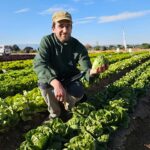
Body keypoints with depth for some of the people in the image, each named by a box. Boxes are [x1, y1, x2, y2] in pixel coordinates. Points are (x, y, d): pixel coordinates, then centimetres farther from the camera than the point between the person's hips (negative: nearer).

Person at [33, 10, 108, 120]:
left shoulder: (78, 46, -16)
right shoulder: (47, 41, -18)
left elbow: (86, 70, -23)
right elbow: (39, 64, -33)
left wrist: (93, 71, -50)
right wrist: (56, 83, -50)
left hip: (70, 80, 1)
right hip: (51, 79, 0)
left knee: (78, 93, -30)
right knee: (43, 82, -34)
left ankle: (68, 105, 9)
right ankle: (54, 113, -6)